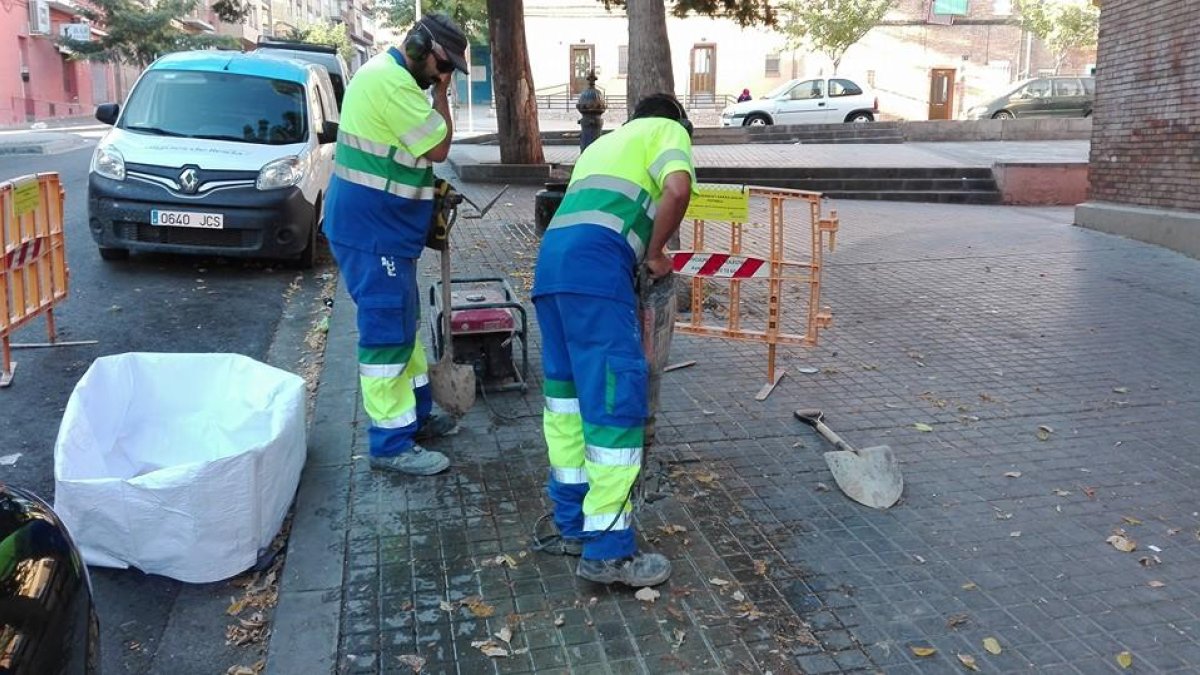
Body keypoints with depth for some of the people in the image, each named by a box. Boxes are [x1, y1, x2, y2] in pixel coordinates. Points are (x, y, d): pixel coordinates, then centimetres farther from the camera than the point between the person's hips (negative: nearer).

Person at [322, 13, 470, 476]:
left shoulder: (394, 77, 15)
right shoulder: (390, 81, -20)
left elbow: (420, 149, 23)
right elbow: (438, 148, -17)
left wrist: (431, 191, 12)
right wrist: (441, 93, -8)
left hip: (385, 227, 11)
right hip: (371, 230, -11)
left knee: (403, 323, 18)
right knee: (387, 330, -7)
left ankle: (415, 414, 31)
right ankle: (391, 444, 1)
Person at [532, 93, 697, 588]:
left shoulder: (604, 142, 38)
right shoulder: (670, 129, 16)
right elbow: (677, 190, -7)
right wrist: (656, 254, 7)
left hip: (551, 259, 8)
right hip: (595, 265, -8)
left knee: (566, 391, 14)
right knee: (617, 396, -8)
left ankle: (574, 522, 21)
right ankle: (607, 549, -7)